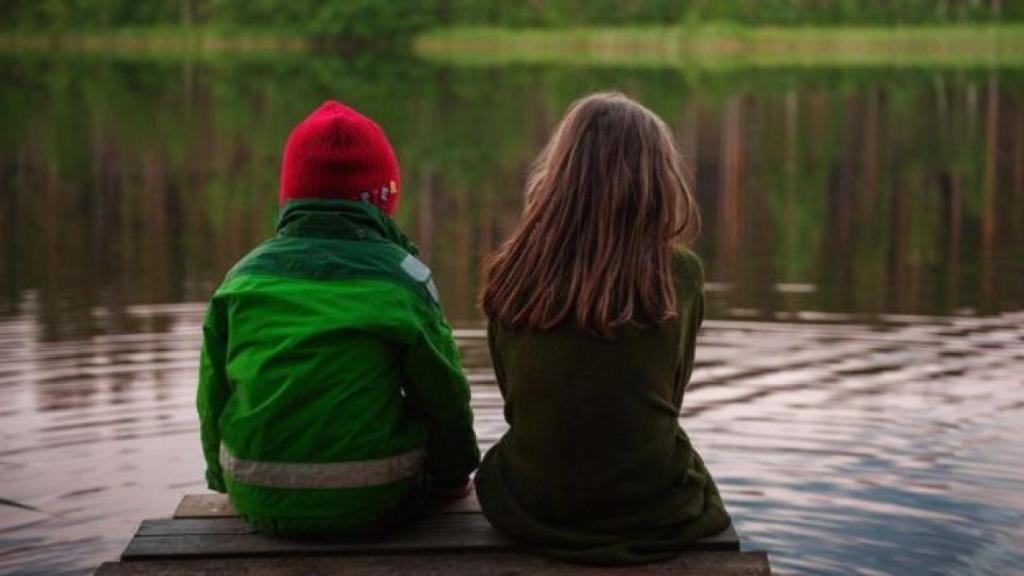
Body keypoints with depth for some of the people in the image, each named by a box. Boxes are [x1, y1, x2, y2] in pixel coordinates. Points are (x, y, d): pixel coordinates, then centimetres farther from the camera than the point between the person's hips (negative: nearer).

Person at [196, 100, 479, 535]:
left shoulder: (243, 277, 0)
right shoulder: (401, 277, -7)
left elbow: (212, 397, 8)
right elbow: (444, 393, 1)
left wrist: (225, 479, 26)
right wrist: (454, 472, 20)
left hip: (259, 502, 3)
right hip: (374, 503, -3)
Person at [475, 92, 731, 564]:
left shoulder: (511, 276, -8)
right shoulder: (680, 276, -10)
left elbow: (514, 400, 5)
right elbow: (671, 400, 5)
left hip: (533, 508, 1)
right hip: (653, 513, -1)